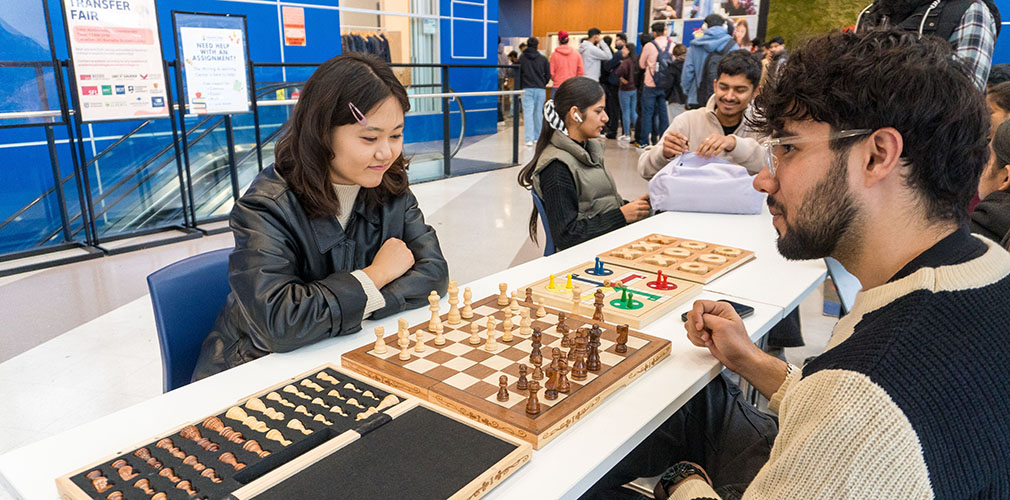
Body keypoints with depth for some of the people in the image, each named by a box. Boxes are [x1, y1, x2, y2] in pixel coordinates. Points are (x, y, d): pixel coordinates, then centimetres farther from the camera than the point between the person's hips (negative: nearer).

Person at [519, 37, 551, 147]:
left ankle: (529, 139, -17)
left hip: (527, 89, -1)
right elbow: (548, 75, 5)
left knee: (528, 113, -5)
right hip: (541, 89, 2)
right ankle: (537, 137, 19)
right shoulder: (543, 59, 4)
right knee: (538, 113, 11)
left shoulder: (522, 58, 2)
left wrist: (520, 87, 13)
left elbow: (518, 74, 3)